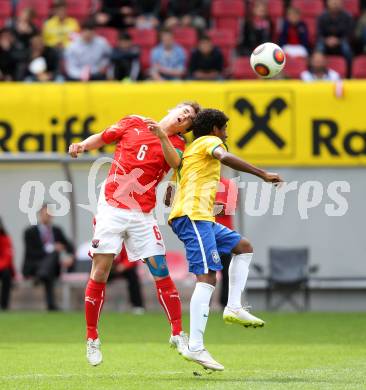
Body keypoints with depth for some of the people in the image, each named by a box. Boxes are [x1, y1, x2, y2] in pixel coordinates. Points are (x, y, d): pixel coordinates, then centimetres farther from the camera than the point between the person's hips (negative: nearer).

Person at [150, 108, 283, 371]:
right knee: (207, 277, -18)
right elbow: (225, 157, -20)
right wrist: (262, 174, -22)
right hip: (193, 215, -10)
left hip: (199, 218, 10)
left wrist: (162, 137, 17)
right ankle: (195, 347, -28)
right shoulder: (210, 141, 3)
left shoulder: (190, 150, 29)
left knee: (243, 247, 20)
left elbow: (176, 163, 7)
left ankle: (234, 307, 6)